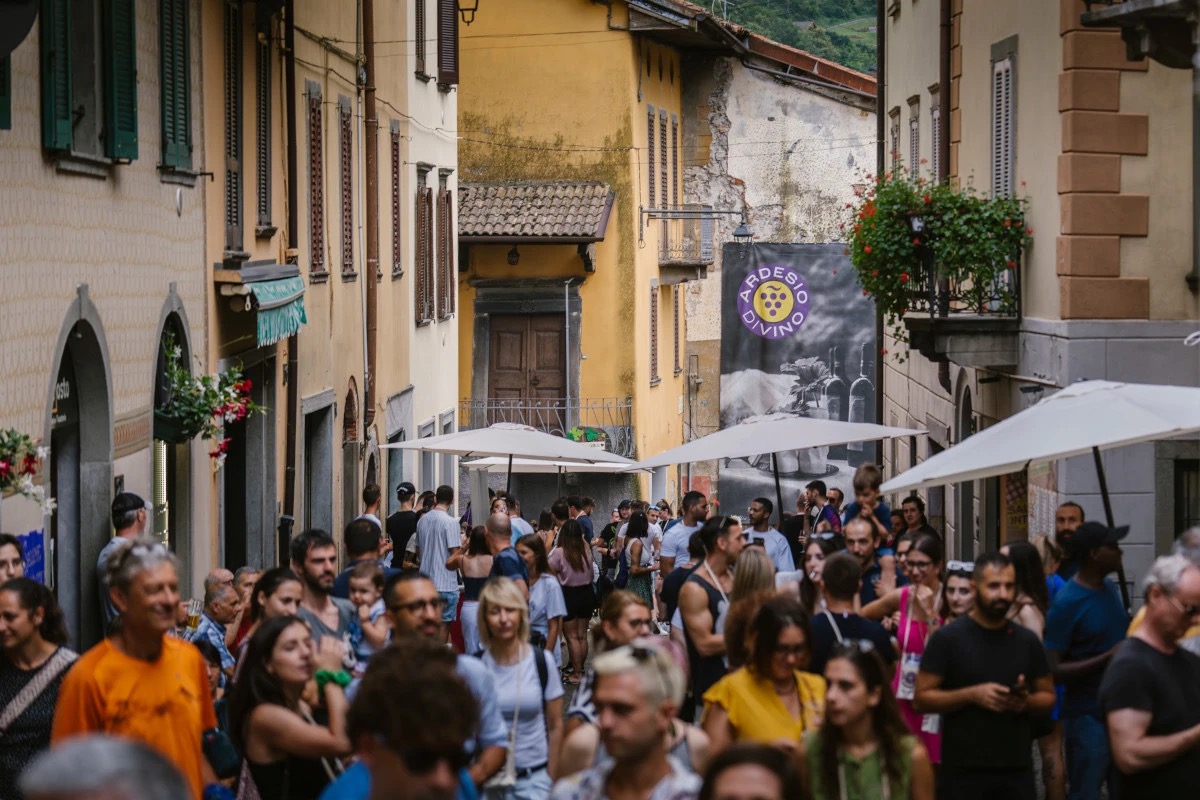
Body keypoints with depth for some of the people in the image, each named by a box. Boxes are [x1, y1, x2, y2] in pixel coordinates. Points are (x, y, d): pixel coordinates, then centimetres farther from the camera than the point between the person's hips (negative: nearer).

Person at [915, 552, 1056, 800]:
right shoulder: (947, 639, -3)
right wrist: (972, 695, -18)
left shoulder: (1027, 641, 9)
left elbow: (1048, 697, 15)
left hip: (1017, 771, 4)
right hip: (963, 772, -4)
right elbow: (922, 699, -6)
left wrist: (1026, 702, -8)